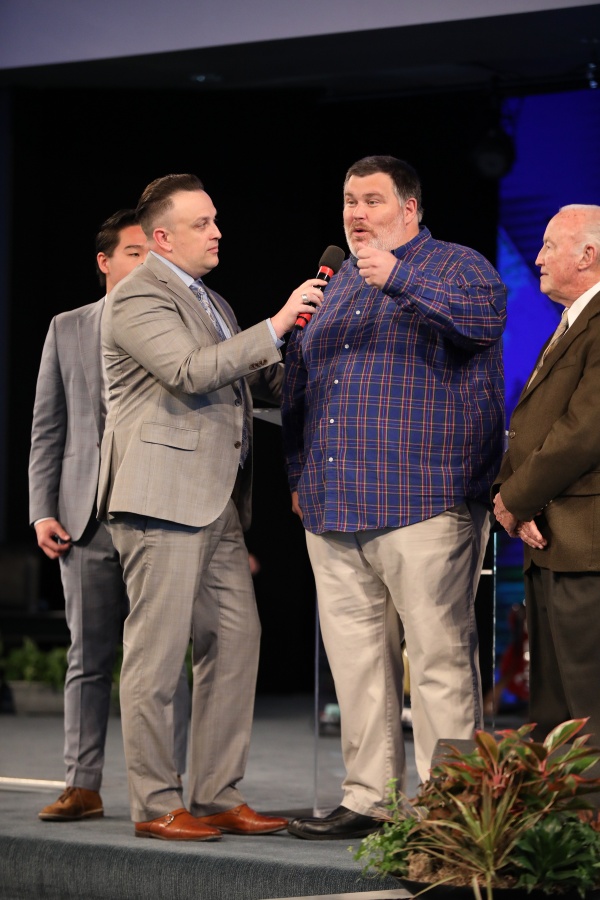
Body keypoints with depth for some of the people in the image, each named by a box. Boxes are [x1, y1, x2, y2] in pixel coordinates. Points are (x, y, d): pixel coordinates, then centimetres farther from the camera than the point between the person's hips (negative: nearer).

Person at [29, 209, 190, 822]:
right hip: (87, 516, 2)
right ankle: (82, 787, 12)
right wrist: (42, 510, 2)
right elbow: (47, 428, 11)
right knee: (88, 658, 6)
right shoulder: (68, 330, 11)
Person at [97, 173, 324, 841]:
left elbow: (252, 382, 26)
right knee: (157, 651, -5)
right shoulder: (137, 298, -8)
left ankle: (217, 798, 12)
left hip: (217, 504, 9)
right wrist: (275, 326, -20)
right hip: (162, 497, -9)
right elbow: (190, 371, -21)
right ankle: (155, 806, -1)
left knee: (234, 642, 7)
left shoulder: (210, 302, 22)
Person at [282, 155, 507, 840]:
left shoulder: (455, 268, 3)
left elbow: (486, 316, -19)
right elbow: (298, 387, 28)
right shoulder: (334, 286, 23)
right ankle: (366, 800, 14)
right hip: (334, 509, 7)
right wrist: (299, 474, 20)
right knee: (355, 658, 8)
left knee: (440, 656, -9)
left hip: (422, 502, -7)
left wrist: (398, 279, -23)